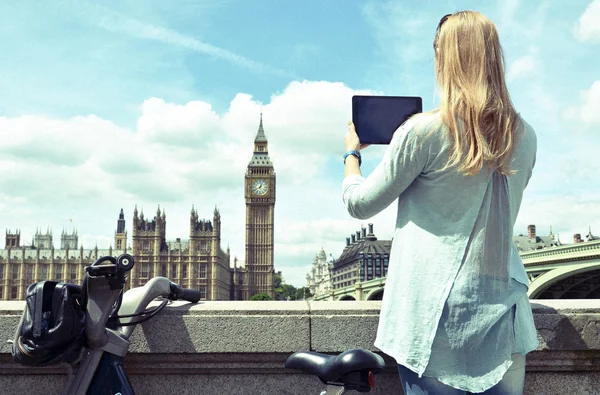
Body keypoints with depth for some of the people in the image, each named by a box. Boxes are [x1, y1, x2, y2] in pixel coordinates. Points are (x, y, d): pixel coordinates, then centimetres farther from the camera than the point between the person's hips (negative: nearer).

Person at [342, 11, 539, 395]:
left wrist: (352, 153, 16)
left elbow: (360, 204, -3)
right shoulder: (525, 137, 4)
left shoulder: (423, 131, -12)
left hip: (435, 314, -4)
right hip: (502, 316, 5)